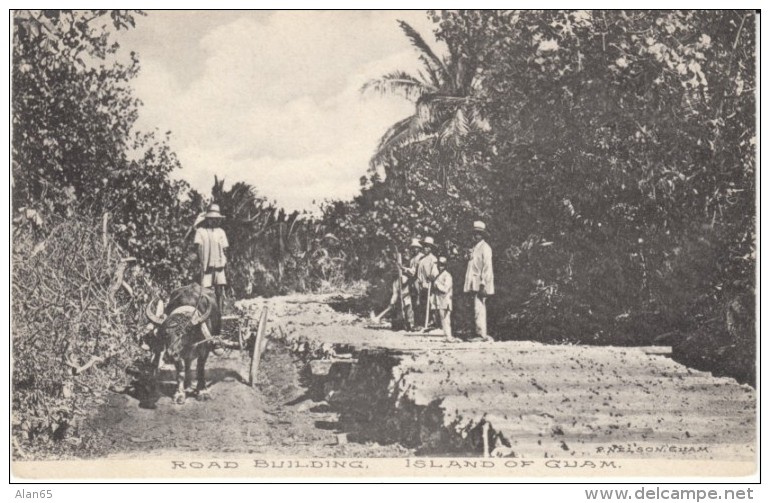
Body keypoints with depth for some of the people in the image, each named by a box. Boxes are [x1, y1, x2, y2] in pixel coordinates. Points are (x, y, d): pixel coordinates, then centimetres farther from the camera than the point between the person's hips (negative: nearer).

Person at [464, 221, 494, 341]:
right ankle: (481, 331, 14)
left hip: (480, 283, -9)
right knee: (478, 308, 10)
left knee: (479, 308, -13)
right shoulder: (474, 248, 18)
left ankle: (482, 332, -14)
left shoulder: (485, 248, -8)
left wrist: (483, 283, -19)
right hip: (474, 284, 9)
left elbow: (487, 267, -13)